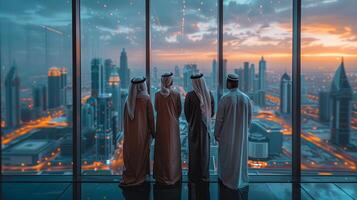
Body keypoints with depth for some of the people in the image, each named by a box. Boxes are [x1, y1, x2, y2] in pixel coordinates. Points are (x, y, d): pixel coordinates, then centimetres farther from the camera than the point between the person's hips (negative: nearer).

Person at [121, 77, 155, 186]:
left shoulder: (128, 100, -1)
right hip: (142, 131, -4)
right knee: (141, 153, 9)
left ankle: (129, 176, 21)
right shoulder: (146, 99, -13)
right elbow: (150, 117, -9)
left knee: (130, 153, 13)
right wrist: (152, 132, 1)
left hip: (130, 132, 4)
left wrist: (126, 131, 16)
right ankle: (140, 176, 18)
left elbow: (125, 117, 5)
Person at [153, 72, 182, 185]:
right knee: (172, 148, 9)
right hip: (173, 124, -1)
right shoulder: (176, 95, -11)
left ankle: (161, 174, 21)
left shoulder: (157, 95, -7)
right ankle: (173, 174, 18)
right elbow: (179, 111, -2)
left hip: (161, 124, 2)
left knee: (161, 148, 12)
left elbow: (156, 109, 6)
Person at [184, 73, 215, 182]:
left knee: (194, 150, 8)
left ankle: (194, 176, 16)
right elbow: (212, 111, 1)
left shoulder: (189, 95, -18)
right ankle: (204, 175, 23)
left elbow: (186, 112, -8)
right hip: (206, 125, 3)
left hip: (194, 126, -3)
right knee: (205, 150, 15)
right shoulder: (209, 94, -7)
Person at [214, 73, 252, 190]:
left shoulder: (224, 99, -19)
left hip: (227, 133, -3)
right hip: (241, 133, 3)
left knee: (227, 155, 13)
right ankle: (240, 179, 29)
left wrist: (216, 133, -1)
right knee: (240, 155, 17)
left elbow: (219, 119, -14)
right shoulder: (246, 98, -6)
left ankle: (226, 179, 27)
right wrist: (245, 129, 16)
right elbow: (249, 117, 2)